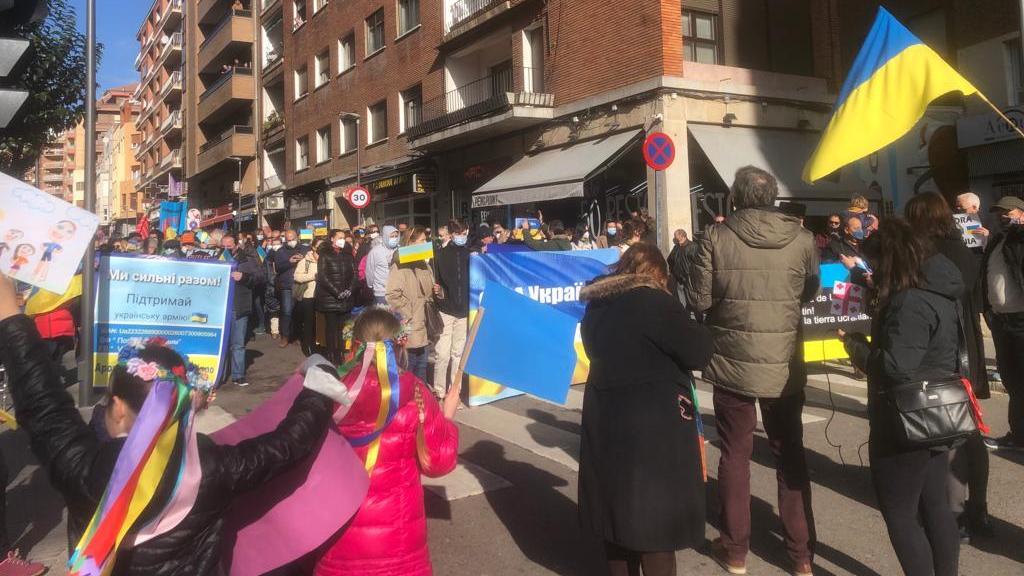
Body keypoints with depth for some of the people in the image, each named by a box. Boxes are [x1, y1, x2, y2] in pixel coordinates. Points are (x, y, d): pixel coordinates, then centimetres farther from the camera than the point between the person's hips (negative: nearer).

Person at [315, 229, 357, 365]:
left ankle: (339, 355, 4)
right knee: (331, 327, -3)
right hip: (329, 298, -4)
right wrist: (337, 292, -14)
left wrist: (349, 290, -7)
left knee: (341, 327, 0)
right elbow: (322, 277, -8)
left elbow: (354, 274, 9)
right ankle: (331, 356, 0)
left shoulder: (348, 255, 14)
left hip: (345, 298, 4)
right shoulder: (325, 255, 0)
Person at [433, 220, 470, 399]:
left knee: (459, 353, 8)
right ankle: (439, 393, 5)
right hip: (445, 310, -2)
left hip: (464, 311, 2)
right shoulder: (440, 254, 2)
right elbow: (433, 279, -1)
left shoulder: (470, 253, 7)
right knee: (442, 353, -6)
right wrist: (436, 291, -19)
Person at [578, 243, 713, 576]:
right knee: (656, 513, 5)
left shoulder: (596, 307, 8)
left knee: (619, 507, 19)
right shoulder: (653, 301, -14)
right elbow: (699, 352, -12)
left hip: (605, 419, 7)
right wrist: (694, 331, 7)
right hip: (652, 426, -7)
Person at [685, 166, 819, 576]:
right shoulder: (801, 238, -4)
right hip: (785, 366, 2)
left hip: (733, 363, -1)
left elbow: (698, 300, -8)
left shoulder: (716, 237, -11)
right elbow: (810, 292, 10)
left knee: (735, 455, 13)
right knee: (790, 455, 16)